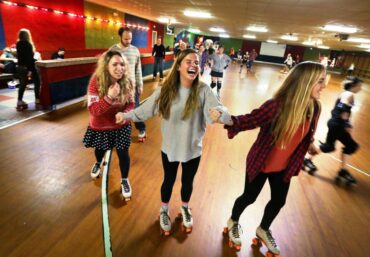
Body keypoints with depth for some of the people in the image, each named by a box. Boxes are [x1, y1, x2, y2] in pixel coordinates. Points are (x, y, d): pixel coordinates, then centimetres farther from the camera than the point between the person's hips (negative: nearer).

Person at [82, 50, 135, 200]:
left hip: (121, 126, 1)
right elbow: (93, 110, -27)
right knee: (100, 149, 26)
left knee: (123, 153, 6)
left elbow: (130, 104, -4)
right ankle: (98, 163, 65)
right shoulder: (96, 82, -25)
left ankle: (124, 181, 34)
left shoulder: (126, 82, -16)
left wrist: (125, 113, -27)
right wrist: (109, 97, -43)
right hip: (100, 127, 0)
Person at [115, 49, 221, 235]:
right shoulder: (166, 89, -11)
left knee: (187, 182, 22)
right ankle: (164, 211, 50)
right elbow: (146, 108, -7)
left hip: (193, 149, 0)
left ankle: (185, 208, 54)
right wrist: (127, 115, -16)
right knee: (169, 180, 20)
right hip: (170, 147, 0)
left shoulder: (203, 90, -14)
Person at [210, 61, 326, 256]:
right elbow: (249, 120, -26)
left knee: (279, 201, 21)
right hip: (260, 163, -6)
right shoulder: (276, 105, -29)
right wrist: (226, 119, -44)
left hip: (284, 167, 6)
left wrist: (309, 146, 23)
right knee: (249, 197, 13)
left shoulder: (313, 108, -10)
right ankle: (233, 222, 47)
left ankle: (263, 230, 52)